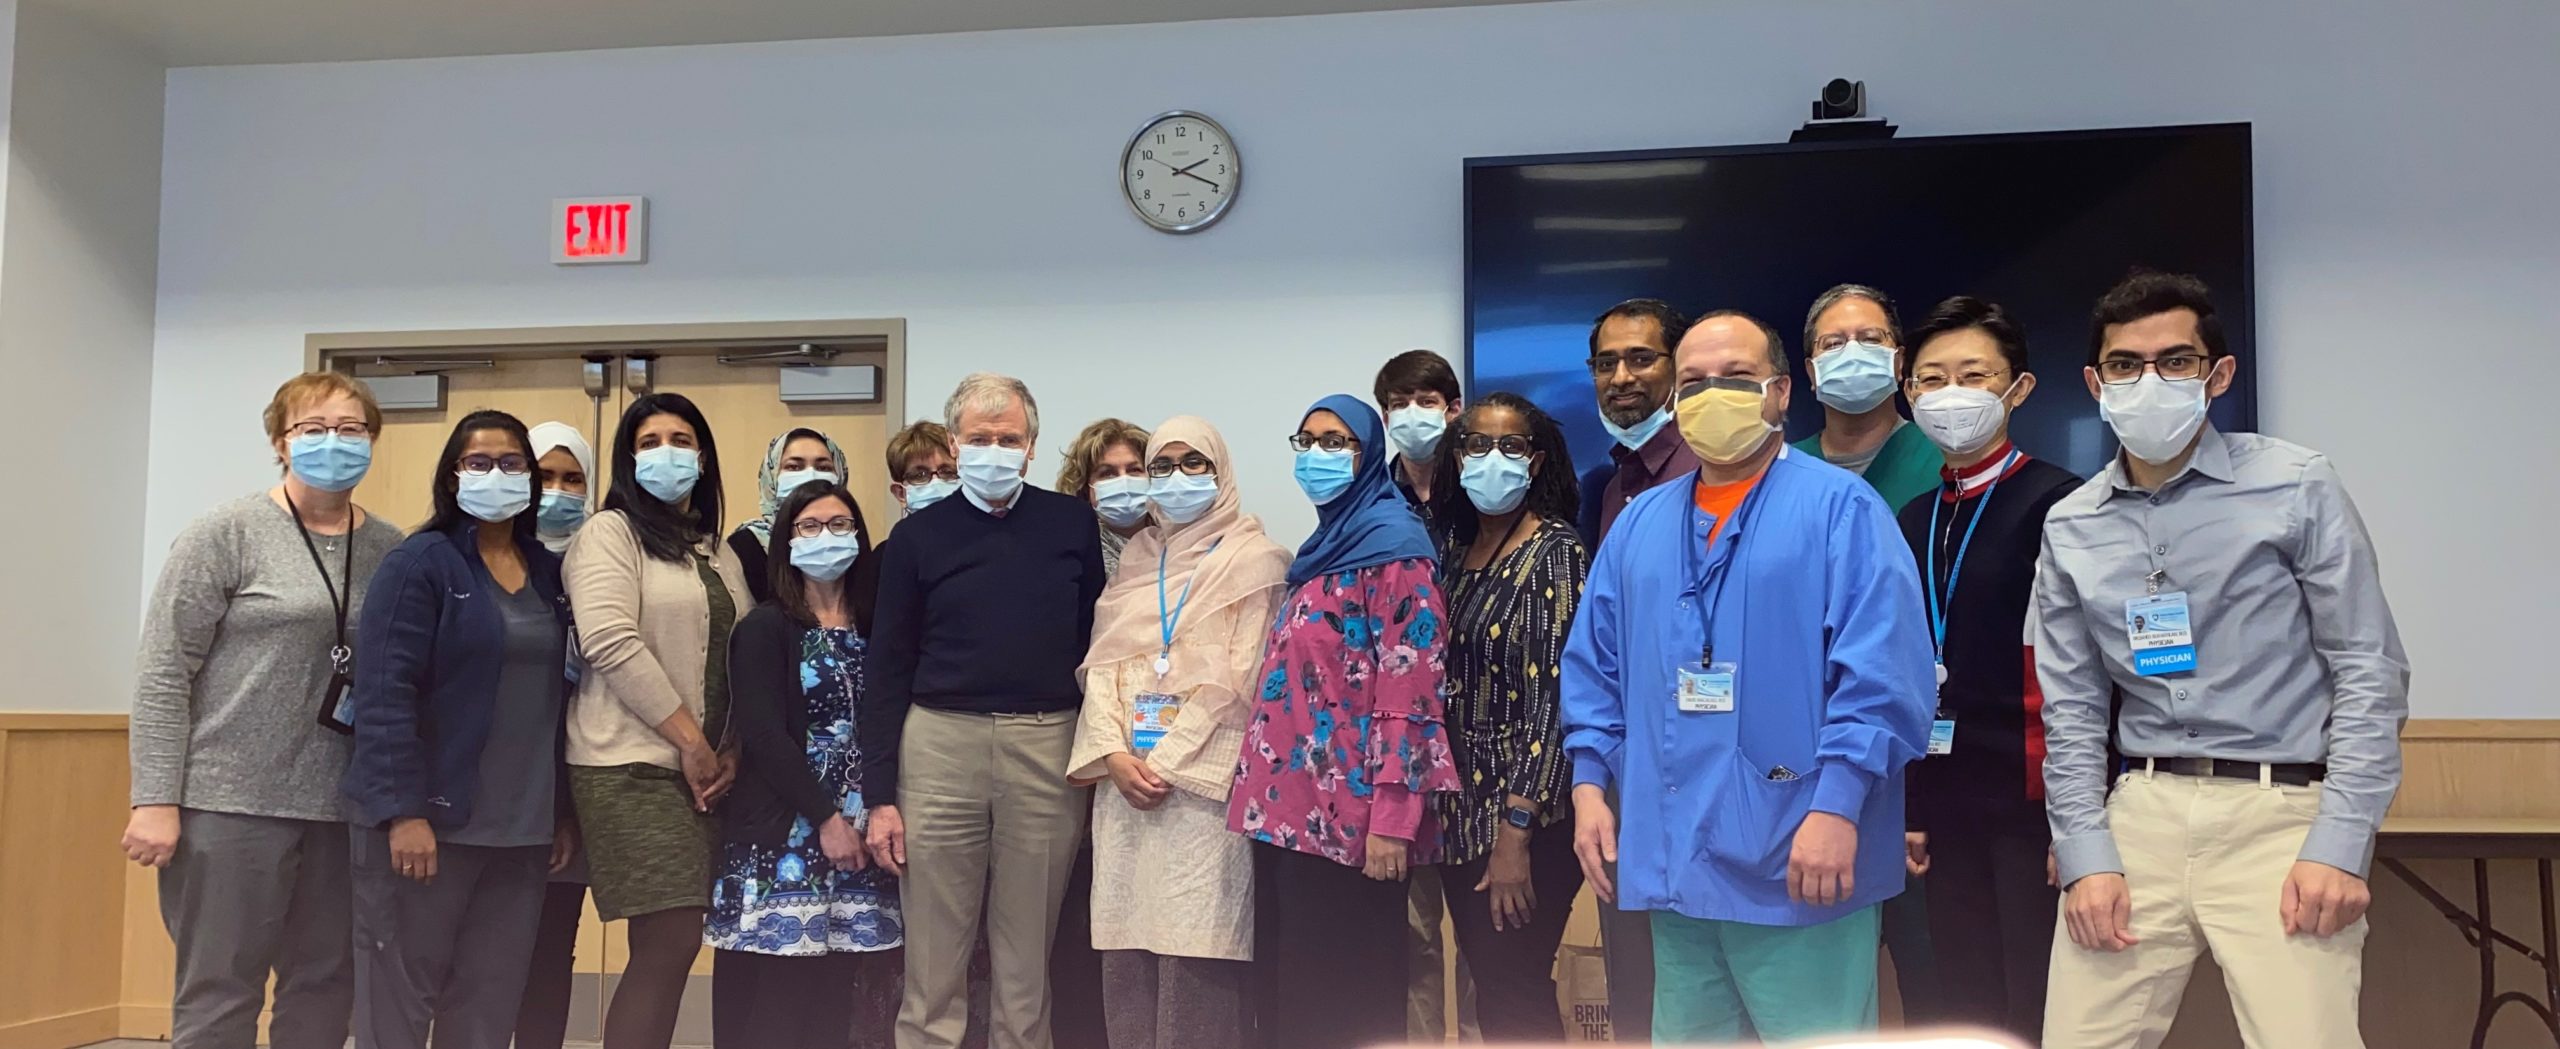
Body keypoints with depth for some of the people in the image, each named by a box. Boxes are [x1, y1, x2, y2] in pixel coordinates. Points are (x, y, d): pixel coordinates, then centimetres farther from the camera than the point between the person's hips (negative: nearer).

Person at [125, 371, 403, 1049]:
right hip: (231, 800, -4)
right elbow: (162, 673, -7)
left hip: (344, 808, 4)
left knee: (326, 987, 10)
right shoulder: (227, 534, -4)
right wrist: (155, 800, -12)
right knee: (219, 992, 3)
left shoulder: (393, 551, 8)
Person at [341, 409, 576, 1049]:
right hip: (427, 818, -5)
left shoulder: (549, 573, 12)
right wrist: (403, 810, -20)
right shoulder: (420, 564, -6)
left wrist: (564, 811, 12)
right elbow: (384, 693, -14)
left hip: (521, 828, 5)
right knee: (401, 997, 3)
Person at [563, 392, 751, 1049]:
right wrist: (689, 740, -14)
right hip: (634, 764, -6)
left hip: (706, 768, 6)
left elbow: (740, 656, 16)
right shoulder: (611, 533, -2)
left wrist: (733, 750, 0)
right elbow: (610, 642, -15)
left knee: (670, 946, 5)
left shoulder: (718, 553, 17)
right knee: (672, 942, -11)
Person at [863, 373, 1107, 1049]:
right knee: (935, 960, 4)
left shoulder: (1072, 524, 7)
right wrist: (879, 795, 1)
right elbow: (887, 669, 5)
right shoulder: (919, 536, 5)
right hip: (940, 745, 0)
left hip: (1048, 747, 0)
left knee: (1028, 960, 7)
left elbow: (1096, 643, 9)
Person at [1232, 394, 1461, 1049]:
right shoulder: (1324, 546, 18)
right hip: (1286, 806, 9)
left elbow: (1408, 690, -16)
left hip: (1348, 811, -8)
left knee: (1346, 990, -2)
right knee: (1288, 981, 12)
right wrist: (1263, 790, 16)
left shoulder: (1393, 546, -9)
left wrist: (1392, 819, -21)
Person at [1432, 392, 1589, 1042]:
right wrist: (1436, 806, 6)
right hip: (1460, 811, 7)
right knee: (1490, 990, 12)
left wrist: (1514, 832, -19)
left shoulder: (1555, 552, -9)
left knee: (1513, 998, -4)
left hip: (1523, 817, -6)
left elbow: (1554, 698, -16)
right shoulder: (1455, 551, 11)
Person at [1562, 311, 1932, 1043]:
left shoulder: (1839, 506, -5)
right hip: (1671, 860, 6)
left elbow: (1882, 672, -14)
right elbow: (1594, 667, 15)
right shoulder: (1641, 524, 14)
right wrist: (1590, 782, 5)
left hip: (1798, 861, -6)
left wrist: (1837, 806, -20)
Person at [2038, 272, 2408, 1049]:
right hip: (2140, 815, 3)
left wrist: (2339, 847, -9)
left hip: (2282, 813, -3)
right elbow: (2072, 709, 9)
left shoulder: (2296, 488, -1)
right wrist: (2086, 858, -1)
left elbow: (2370, 672, -2)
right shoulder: (2070, 529, 8)